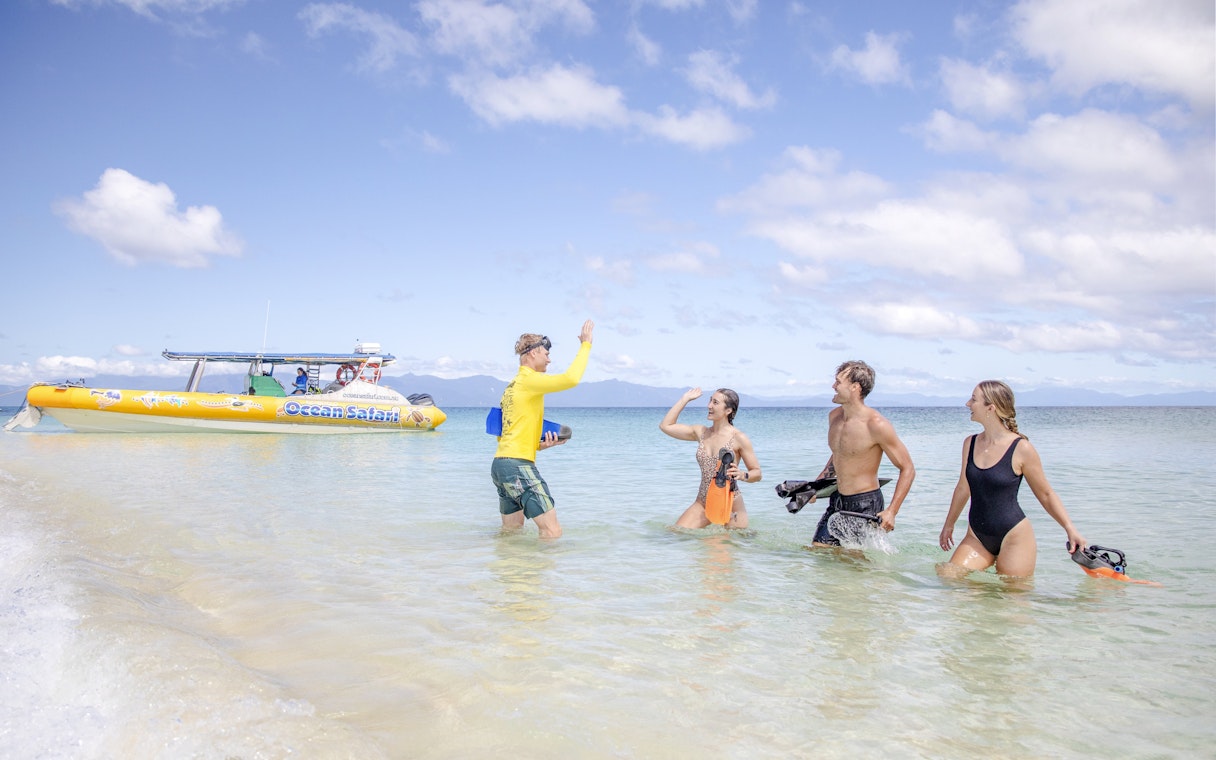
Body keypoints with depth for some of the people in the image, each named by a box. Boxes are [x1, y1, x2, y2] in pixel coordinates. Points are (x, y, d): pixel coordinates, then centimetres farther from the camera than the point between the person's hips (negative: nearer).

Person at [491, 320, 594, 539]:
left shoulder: (512, 385, 20)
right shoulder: (529, 379, -8)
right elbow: (570, 379, -24)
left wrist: (539, 444, 11)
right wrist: (585, 344, -13)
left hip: (500, 463, 10)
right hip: (518, 465, -10)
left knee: (511, 531, 17)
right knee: (552, 530, -11)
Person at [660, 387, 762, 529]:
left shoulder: (739, 438, -8)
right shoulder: (701, 432, 6)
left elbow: (757, 473, -5)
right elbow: (665, 426, 7)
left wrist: (742, 475, -27)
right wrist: (685, 399, 8)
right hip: (703, 503, 4)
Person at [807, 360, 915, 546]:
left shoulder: (876, 425, -19)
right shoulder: (834, 416, 4)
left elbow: (907, 469, -15)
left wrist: (891, 512, -23)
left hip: (866, 505, -7)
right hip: (837, 501, 7)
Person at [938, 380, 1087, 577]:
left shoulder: (1021, 448, -11)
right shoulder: (970, 443, 4)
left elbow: (1046, 494, 0)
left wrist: (1071, 530, -10)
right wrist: (949, 524, 26)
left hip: (1014, 537, -4)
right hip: (977, 537, 5)